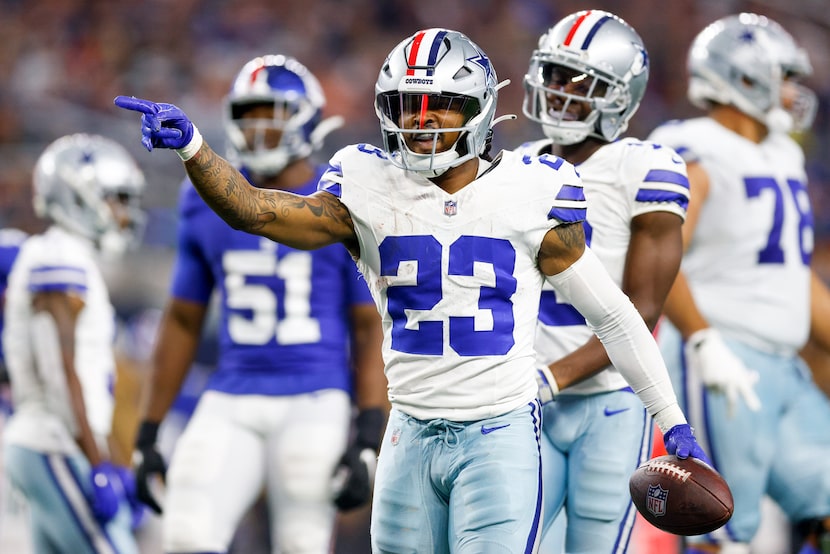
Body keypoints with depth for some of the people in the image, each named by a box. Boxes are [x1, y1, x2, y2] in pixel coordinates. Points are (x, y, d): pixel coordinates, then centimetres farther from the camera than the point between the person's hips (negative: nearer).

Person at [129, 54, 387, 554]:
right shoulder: (209, 205, 10)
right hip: (229, 405, 3)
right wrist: (148, 435, 13)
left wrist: (368, 442, -10)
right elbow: (183, 322, 16)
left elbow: (371, 329, -1)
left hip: (315, 405, -3)